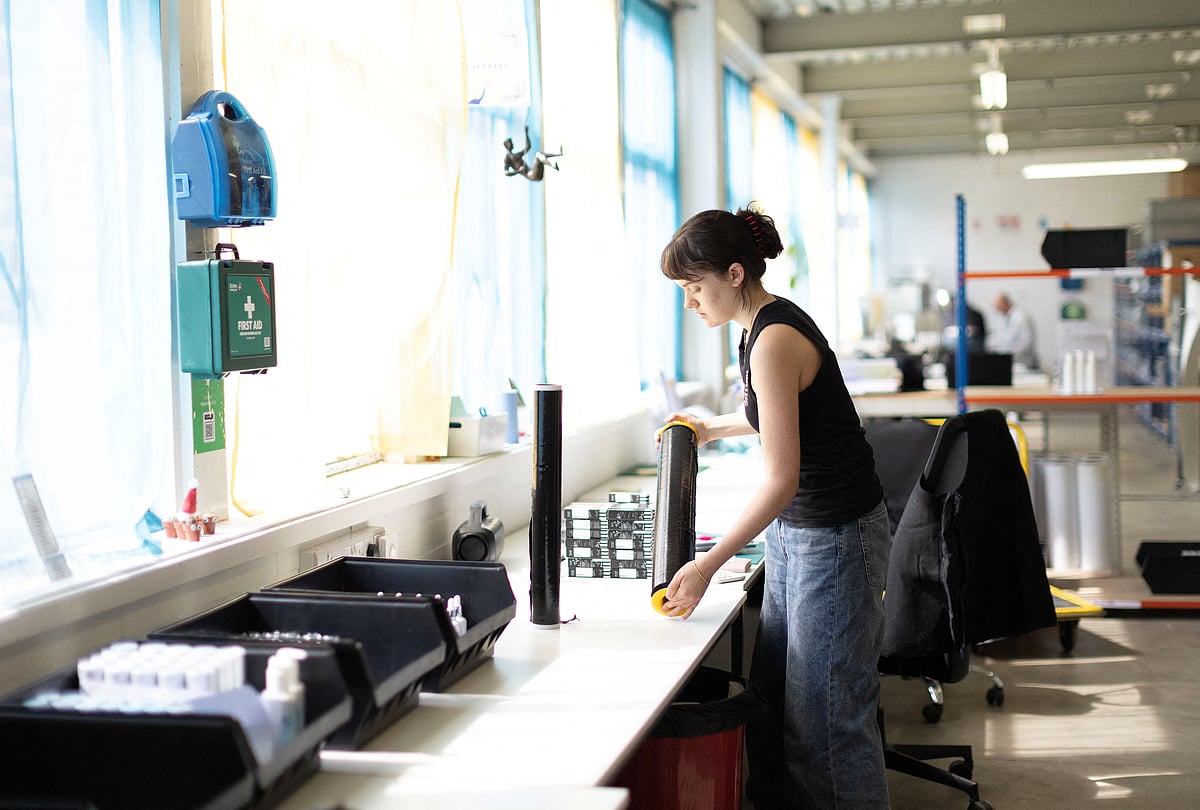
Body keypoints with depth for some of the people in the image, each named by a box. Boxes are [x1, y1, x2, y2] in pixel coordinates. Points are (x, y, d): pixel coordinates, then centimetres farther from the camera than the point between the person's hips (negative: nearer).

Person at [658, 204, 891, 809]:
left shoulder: (773, 341, -21)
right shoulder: (762, 326, 7)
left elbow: (781, 479, -24)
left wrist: (707, 566, -22)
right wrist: (710, 429, 27)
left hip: (836, 539, -10)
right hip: (794, 532, 10)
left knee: (824, 720, -3)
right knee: (772, 702, 12)